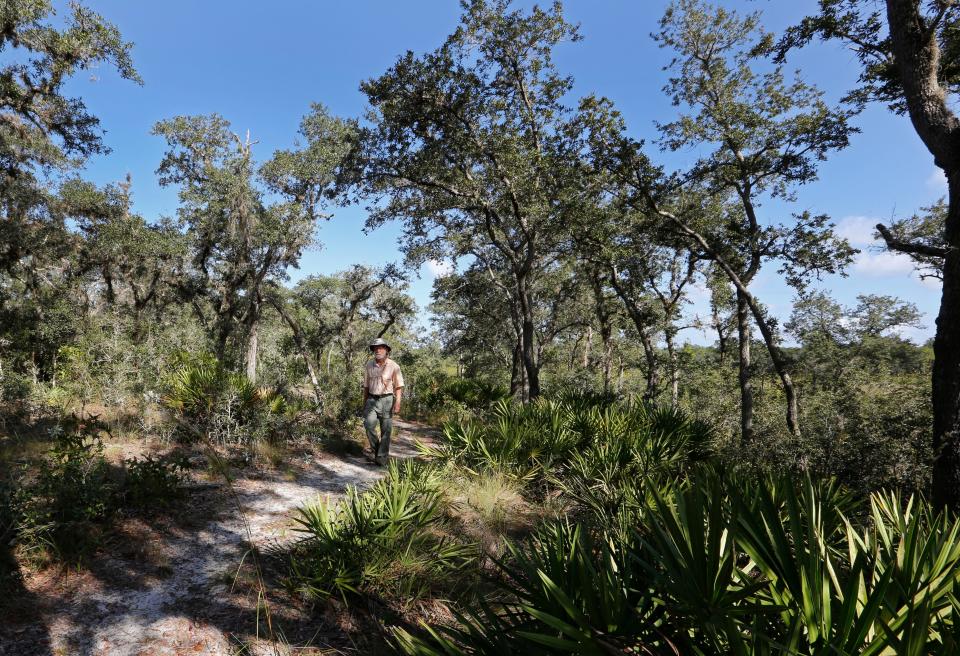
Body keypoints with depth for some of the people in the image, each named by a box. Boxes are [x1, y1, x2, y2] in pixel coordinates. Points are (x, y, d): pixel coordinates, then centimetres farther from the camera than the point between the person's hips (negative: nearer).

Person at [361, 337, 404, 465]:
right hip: (372, 400, 3)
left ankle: (382, 457, 10)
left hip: (386, 400, -2)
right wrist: (364, 404, 15)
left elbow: (399, 386, -6)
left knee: (386, 430, 0)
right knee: (369, 424, -14)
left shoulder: (393, 366, -6)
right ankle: (376, 448, 8)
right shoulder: (369, 366, 5)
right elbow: (366, 386, 13)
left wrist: (397, 402, -17)